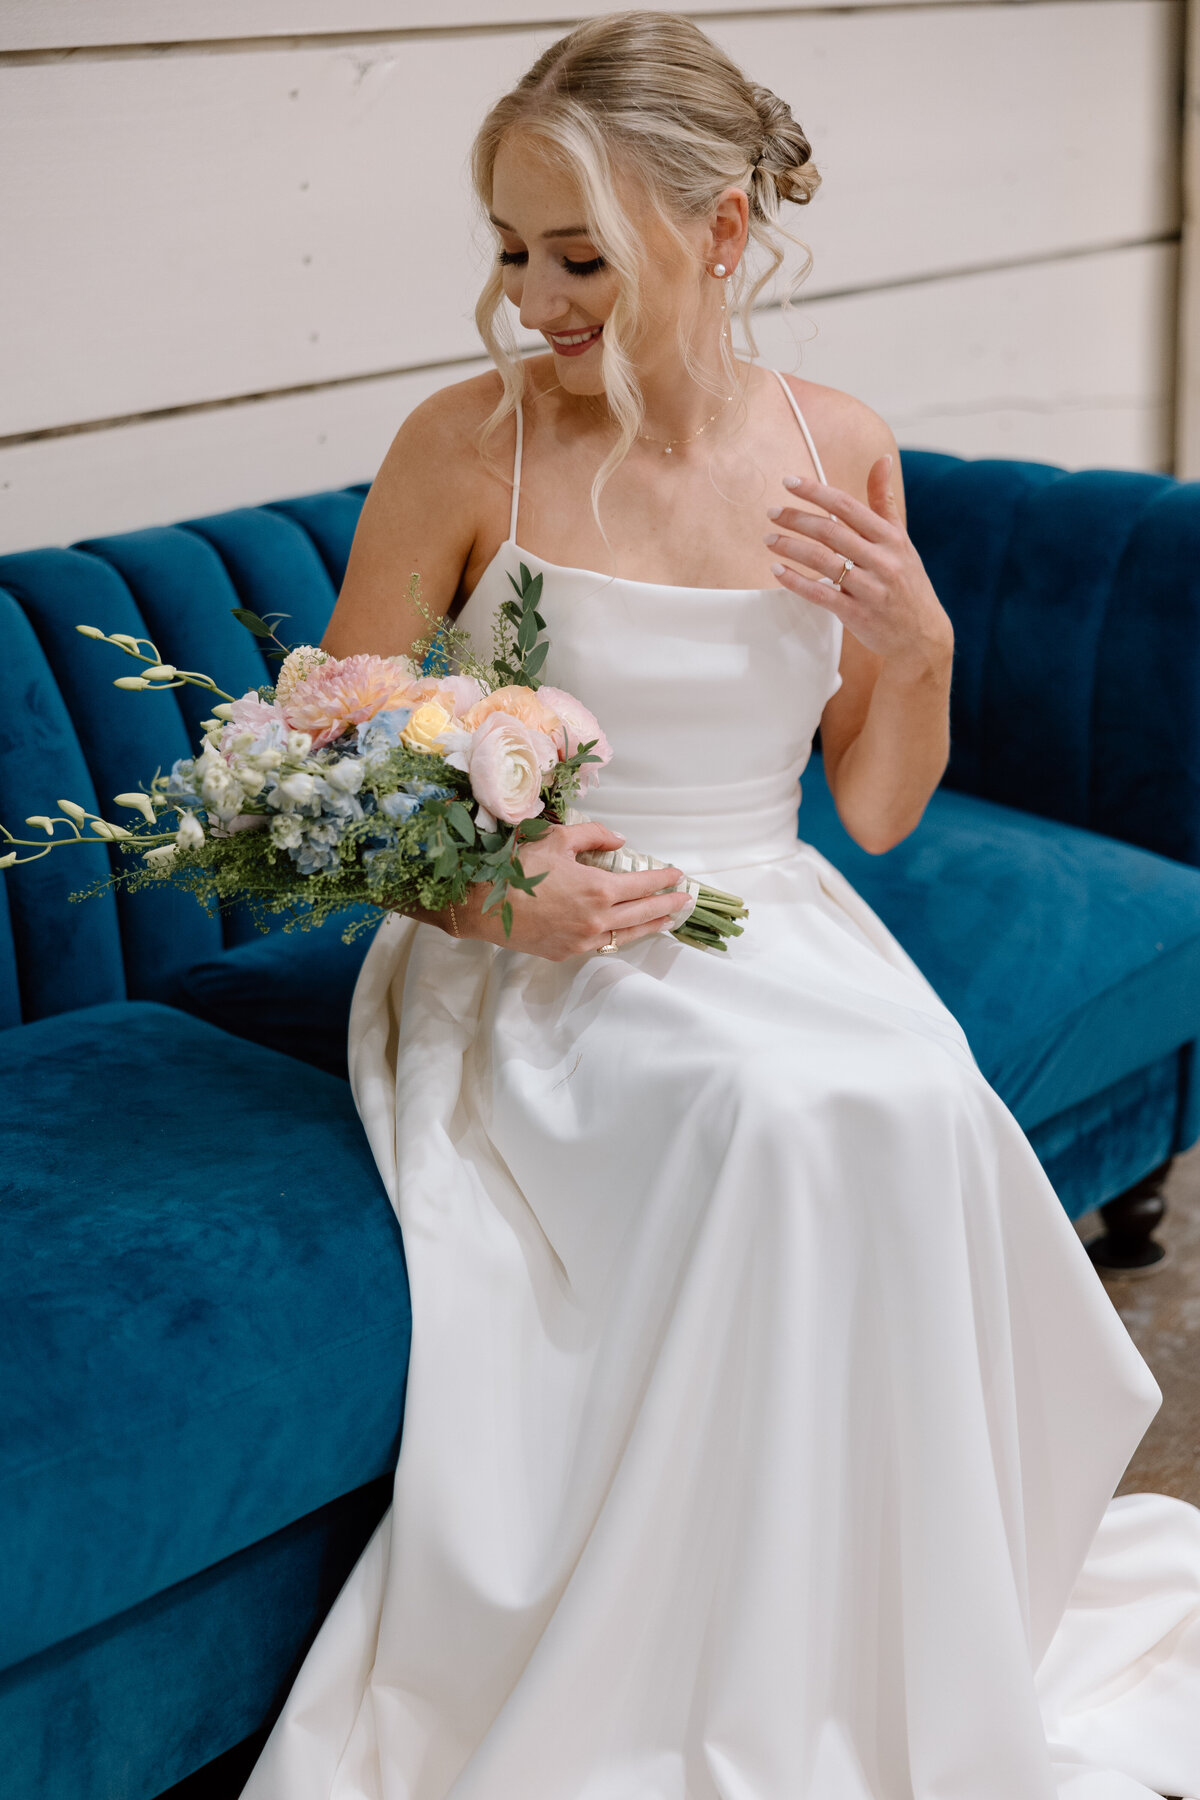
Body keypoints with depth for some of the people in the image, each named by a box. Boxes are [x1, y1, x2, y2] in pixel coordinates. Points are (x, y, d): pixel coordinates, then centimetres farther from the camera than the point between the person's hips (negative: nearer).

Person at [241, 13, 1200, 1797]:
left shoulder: (841, 453, 2)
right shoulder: (467, 445, -8)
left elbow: (878, 810, 9)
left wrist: (918, 647, -10)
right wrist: (479, 886, -19)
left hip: (774, 923, 3)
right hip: (530, 960, -3)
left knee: (924, 1110, -28)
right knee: (777, 1115, -33)